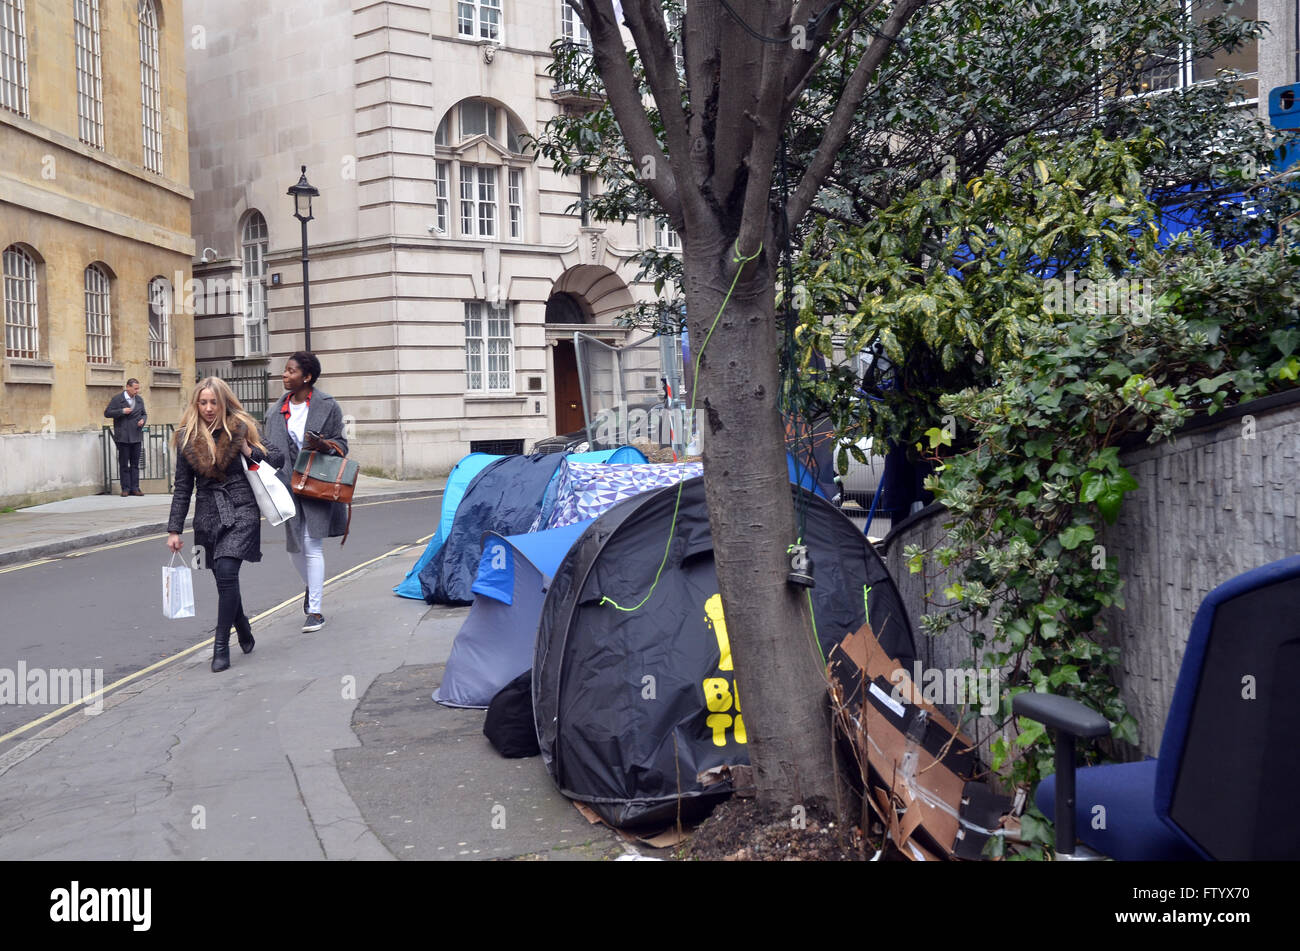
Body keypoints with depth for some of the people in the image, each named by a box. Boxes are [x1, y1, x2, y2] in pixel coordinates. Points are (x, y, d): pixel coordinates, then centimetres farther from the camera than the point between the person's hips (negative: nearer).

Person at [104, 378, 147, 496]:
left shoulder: (140, 400, 12)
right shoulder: (117, 399, -3)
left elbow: (144, 414, 22)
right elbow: (107, 413, -5)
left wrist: (143, 420, -1)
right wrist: (122, 411, -16)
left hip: (136, 437, 4)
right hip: (123, 437, -4)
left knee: (135, 464, 5)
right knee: (124, 464, 1)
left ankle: (134, 488, 8)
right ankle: (125, 489, 5)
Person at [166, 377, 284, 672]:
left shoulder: (242, 429, 0)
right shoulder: (187, 438, 7)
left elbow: (278, 458, 9)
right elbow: (182, 488, 10)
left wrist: (250, 452, -9)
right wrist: (174, 530, 7)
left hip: (241, 511, -3)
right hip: (208, 515, 3)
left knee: (226, 572, -18)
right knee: (224, 579, 8)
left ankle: (221, 646, -10)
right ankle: (243, 626, 36)